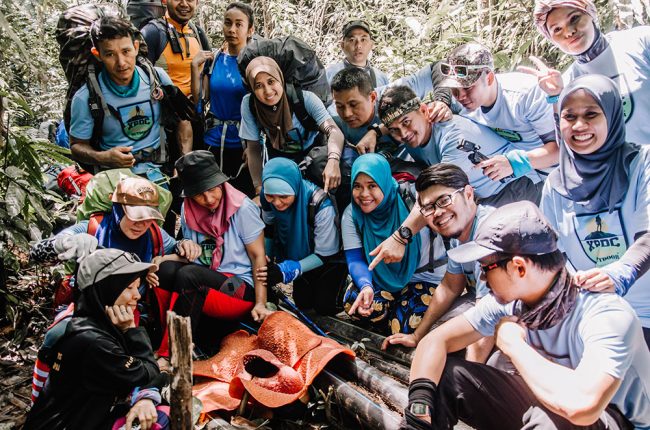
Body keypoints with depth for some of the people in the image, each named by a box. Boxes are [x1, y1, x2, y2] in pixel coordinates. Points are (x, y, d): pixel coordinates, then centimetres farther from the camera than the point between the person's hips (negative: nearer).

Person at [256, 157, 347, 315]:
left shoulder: (321, 205, -40)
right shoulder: (267, 198, -24)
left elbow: (324, 255, -29)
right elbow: (269, 231, -2)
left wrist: (286, 271, -40)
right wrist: (265, 263, -14)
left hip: (330, 257, -4)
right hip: (301, 254, 4)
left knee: (324, 306, -12)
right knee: (302, 302, 0)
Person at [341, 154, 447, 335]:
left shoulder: (409, 196, -20)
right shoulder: (352, 215, -9)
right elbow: (355, 259, -13)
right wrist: (366, 285, -35)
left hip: (426, 277, -3)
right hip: (384, 278, 3)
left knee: (404, 329, -21)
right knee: (353, 300, -25)